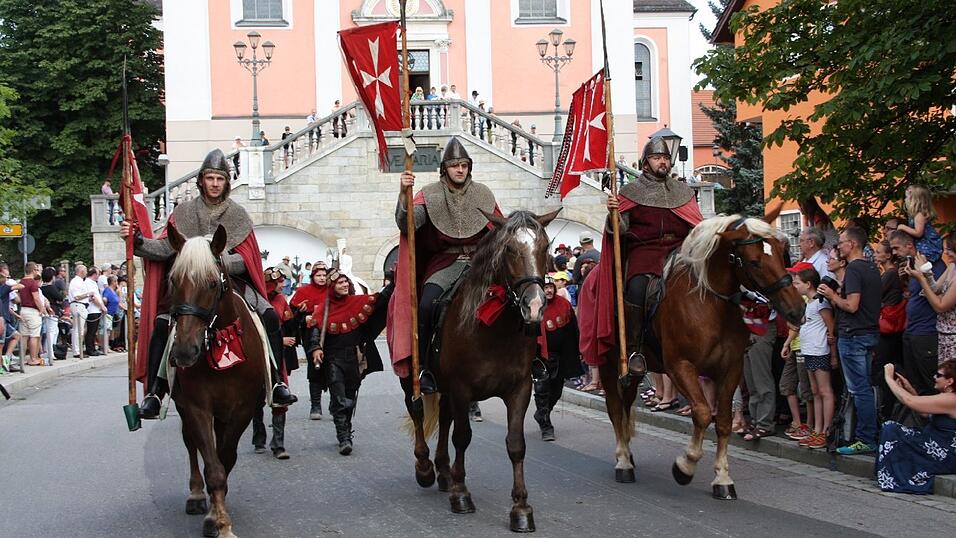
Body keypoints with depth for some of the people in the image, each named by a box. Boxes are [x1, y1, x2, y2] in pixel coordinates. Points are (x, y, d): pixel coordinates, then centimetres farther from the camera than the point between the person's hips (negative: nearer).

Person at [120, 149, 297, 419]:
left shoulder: (237, 214, 6)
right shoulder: (185, 211, 6)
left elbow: (245, 260, 0)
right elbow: (165, 248, -1)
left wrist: (222, 261, -20)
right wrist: (138, 240, -17)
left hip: (230, 280, 1)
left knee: (270, 316, -22)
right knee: (162, 324, -26)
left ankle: (276, 383, -15)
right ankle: (154, 393, -20)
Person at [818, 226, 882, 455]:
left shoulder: (853, 269, -15)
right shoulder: (872, 269, 14)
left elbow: (852, 306, -22)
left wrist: (833, 296, -6)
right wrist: (839, 297, 16)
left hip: (853, 335, -9)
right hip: (870, 333, 9)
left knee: (859, 390, -6)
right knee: (865, 388, 13)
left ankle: (866, 440, -4)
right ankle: (869, 437, 17)